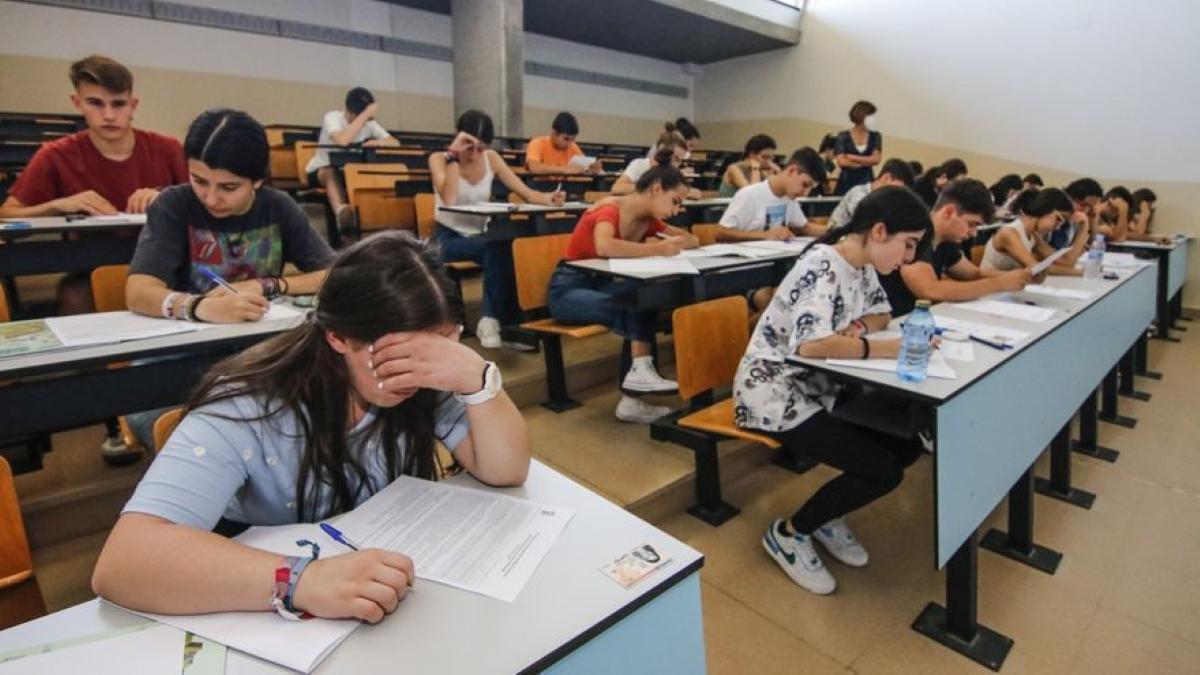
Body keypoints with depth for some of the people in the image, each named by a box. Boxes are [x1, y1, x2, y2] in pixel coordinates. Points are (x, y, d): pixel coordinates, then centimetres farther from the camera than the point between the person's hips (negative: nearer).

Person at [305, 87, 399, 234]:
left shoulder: (370, 124, -6)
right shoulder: (332, 117, -20)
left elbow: (395, 143, -14)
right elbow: (342, 141, -41)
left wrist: (378, 142, -35)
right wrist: (365, 114, -38)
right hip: (320, 171, -4)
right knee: (332, 173, -40)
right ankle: (342, 211, -60)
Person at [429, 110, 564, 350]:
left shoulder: (491, 158, 2)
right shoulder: (439, 158, -8)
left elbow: (525, 192, -6)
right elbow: (449, 200, -27)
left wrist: (547, 198, -26)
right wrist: (454, 155, -25)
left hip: (482, 236, 4)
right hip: (448, 238, -4)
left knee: (500, 249, -32)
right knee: (499, 248, -33)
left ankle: (492, 319, -21)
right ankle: (505, 323, -24)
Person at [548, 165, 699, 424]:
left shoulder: (648, 220, 4)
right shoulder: (610, 209, -18)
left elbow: (692, 240, 9)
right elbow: (604, 247, -40)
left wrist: (670, 245, -11)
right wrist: (656, 249, -34)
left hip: (601, 285, 7)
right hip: (567, 289, -6)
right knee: (636, 308, -31)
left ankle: (639, 371, -26)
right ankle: (641, 370, -20)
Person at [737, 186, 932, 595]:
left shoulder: (861, 265, 6)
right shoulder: (822, 267, -23)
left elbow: (882, 313, 18)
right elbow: (811, 344, -36)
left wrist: (858, 327, -6)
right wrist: (889, 348, -27)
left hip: (818, 388, 9)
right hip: (773, 392, -9)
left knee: (907, 446, 2)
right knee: (883, 471, -14)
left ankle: (827, 515, 20)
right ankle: (788, 533, 5)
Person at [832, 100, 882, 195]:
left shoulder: (876, 136, 8)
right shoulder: (843, 136, 1)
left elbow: (876, 159, -4)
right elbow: (841, 162, -9)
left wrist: (852, 157, -8)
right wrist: (867, 162, -5)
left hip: (867, 181, 2)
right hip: (847, 182, -2)